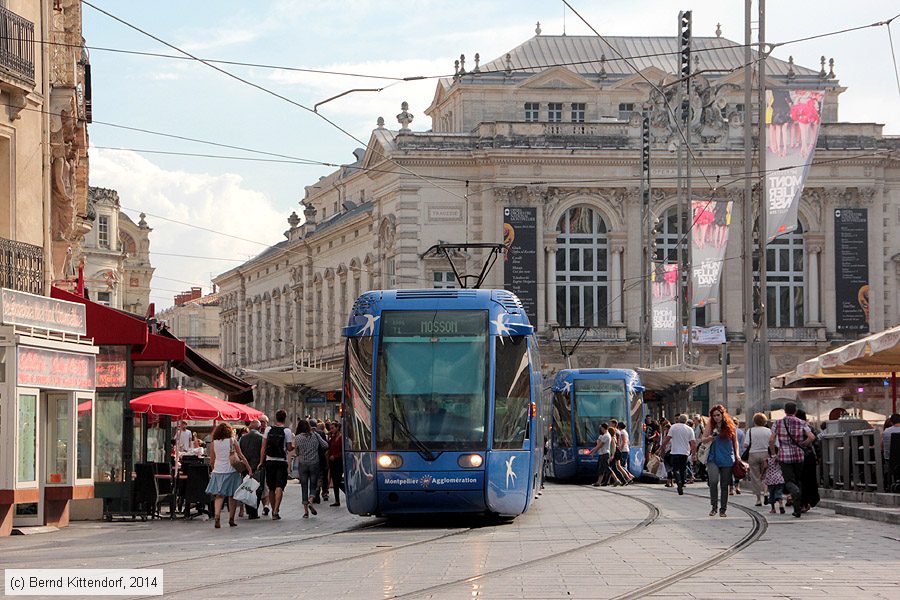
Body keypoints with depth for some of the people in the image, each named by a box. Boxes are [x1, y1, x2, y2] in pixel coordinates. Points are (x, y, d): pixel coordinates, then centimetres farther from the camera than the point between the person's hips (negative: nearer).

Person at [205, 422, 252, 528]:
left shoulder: (213, 444, 3)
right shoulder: (232, 441, -3)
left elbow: (212, 460, 8)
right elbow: (241, 456, -4)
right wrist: (249, 468, -1)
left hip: (218, 471, 2)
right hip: (231, 471, -2)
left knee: (219, 496, 1)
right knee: (232, 496, 9)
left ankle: (217, 516, -18)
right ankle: (231, 519, 11)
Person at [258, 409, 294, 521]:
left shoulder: (268, 429, 3)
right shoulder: (287, 431, -6)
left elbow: (263, 447, 3)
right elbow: (289, 448, -7)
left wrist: (261, 462, 6)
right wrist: (294, 445, 15)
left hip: (269, 461, 3)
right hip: (282, 462, -3)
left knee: (271, 488, 13)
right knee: (279, 487, -6)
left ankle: (274, 510, 22)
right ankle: (276, 511, -18)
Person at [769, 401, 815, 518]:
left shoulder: (778, 423, 0)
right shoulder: (801, 423, 1)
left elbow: (771, 440, -4)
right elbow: (812, 437, -11)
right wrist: (802, 444, 5)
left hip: (784, 456, -1)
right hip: (798, 456, 1)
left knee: (789, 481, -2)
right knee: (798, 481, 14)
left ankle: (795, 491, -37)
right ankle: (797, 509, 13)